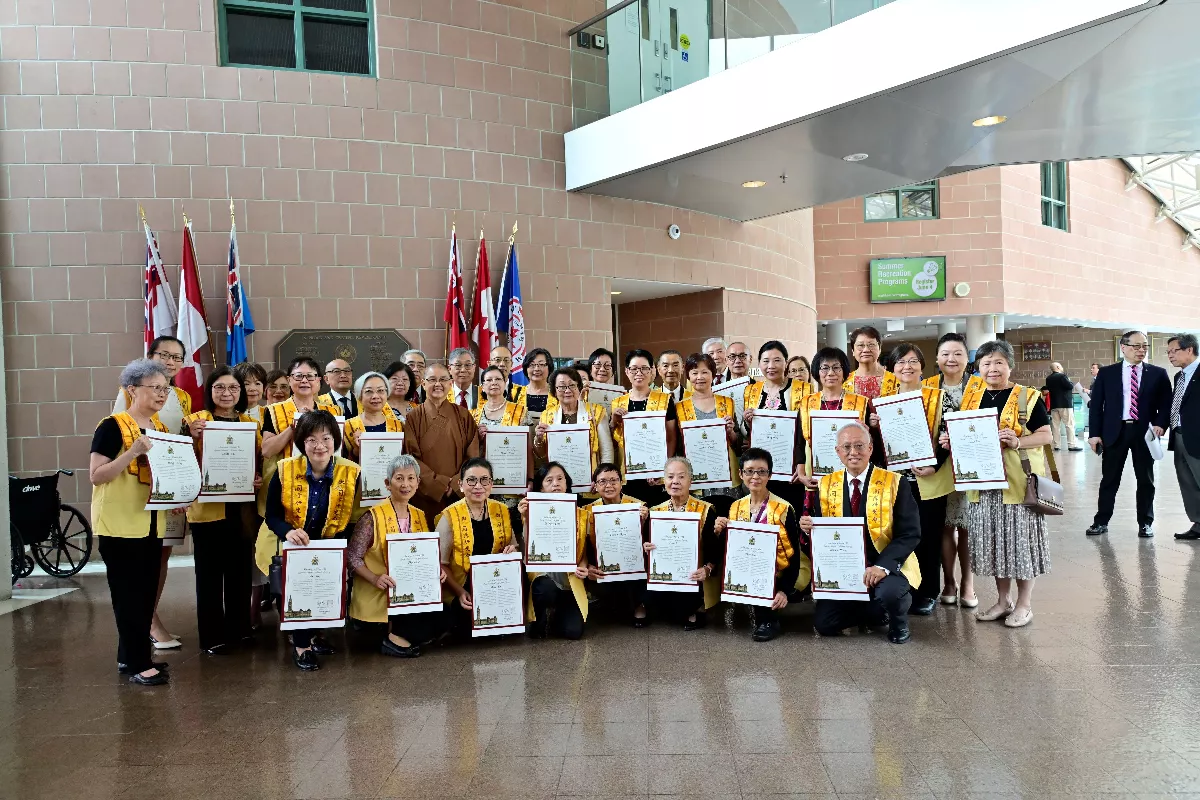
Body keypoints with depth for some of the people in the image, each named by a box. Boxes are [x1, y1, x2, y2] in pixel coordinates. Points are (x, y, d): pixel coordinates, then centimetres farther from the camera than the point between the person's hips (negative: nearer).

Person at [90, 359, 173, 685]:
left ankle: (130, 657, 23)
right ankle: (137, 664, 4)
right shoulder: (112, 426, -12)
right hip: (120, 523, -7)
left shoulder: (160, 427, 10)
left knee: (146, 592, 11)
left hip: (151, 523, 8)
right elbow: (96, 475, -17)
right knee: (128, 594, -3)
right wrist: (133, 451, -27)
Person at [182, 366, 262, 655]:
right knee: (209, 572, 2)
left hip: (242, 509, 4)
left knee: (240, 569, 11)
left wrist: (260, 480, -5)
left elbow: (261, 462, 15)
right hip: (208, 509, -4)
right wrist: (192, 437, -22)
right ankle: (212, 636, 11)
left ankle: (239, 628, 24)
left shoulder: (251, 422, 10)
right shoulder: (195, 421, -2)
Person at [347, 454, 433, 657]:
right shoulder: (373, 517, -9)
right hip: (379, 594, -6)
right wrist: (375, 578, -24)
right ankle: (396, 638, -1)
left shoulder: (420, 517, 9)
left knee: (438, 611, -19)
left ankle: (398, 636, 2)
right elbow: (353, 557, -10)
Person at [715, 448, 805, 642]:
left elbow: (794, 554, -15)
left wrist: (784, 590, -25)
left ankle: (769, 620, -5)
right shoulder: (736, 508, 1)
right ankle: (762, 615, 0)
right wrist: (720, 532, -14)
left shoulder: (783, 509, -14)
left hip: (781, 574, -5)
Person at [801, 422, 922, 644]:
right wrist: (809, 527, -16)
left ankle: (899, 624, 2)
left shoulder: (895, 483, -8)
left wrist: (883, 566, -27)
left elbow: (910, 534, -13)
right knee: (824, 624, -8)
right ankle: (876, 610, 20)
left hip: (888, 565, -4)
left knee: (888, 592, -35)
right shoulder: (827, 484, 3)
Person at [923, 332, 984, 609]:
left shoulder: (981, 387, 1)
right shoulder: (927, 387, 6)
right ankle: (948, 581, 17)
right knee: (945, 525, 5)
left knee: (967, 525, 4)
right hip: (938, 464, 1)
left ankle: (967, 581, 17)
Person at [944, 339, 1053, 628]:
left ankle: (1024, 603, 16)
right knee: (993, 539, 11)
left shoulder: (1028, 396, -4)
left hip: (1018, 480, -5)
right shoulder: (971, 397, 10)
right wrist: (951, 441, -2)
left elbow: (1046, 435, -7)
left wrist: (1018, 442, -23)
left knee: (1019, 538, 2)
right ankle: (1003, 600, 25)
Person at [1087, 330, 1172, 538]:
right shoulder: (1106, 373, 3)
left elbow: (1166, 403, 6)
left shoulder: (1158, 374, 5)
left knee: (1146, 480, 8)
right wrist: (1094, 433, -4)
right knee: (1109, 480, 6)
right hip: (1114, 432, 0)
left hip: (1145, 433, 1)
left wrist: (1160, 424, -12)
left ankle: (1145, 523, 20)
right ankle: (1101, 521, 14)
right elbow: (1096, 404, 2)